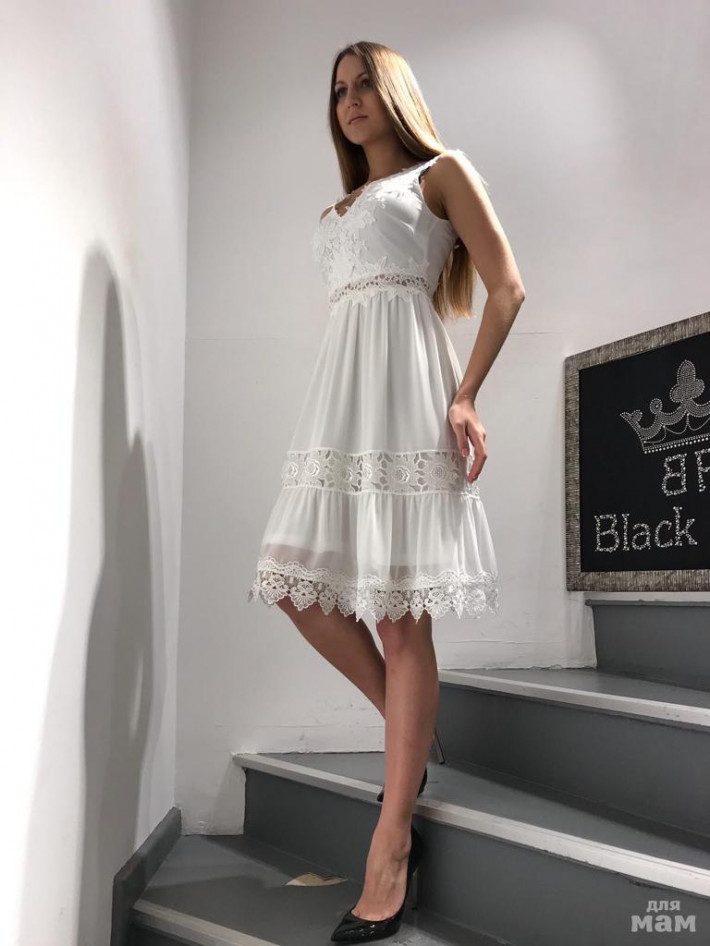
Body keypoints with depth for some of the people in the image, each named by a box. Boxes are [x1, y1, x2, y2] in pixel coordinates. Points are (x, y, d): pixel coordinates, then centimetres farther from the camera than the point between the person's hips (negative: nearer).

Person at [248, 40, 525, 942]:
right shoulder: (337, 211, 28)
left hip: (406, 392, -7)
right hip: (337, 399, 7)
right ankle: (408, 728, 18)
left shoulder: (442, 173, 10)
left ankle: (389, 855, -5)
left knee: (400, 616, -10)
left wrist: (467, 396, -12)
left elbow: (507, 288, 0)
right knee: (297, 585, -2)